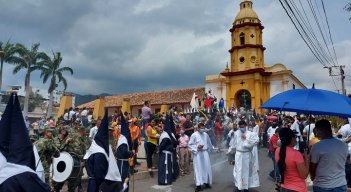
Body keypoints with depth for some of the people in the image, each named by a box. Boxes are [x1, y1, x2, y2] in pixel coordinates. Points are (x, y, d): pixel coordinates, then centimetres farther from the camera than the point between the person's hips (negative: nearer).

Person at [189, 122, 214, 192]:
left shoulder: (205, 134, 6)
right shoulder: (194, 135, -9)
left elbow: (209, 143, 22)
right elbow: (190, 144, -7)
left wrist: (211, 148, 30)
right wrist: (197, 147, -17)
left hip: (205, 153, 5)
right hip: (198, 154, -5)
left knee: (207, 168, 9)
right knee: (198, 169, -2)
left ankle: (206, 182, 26)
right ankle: (198, 185, 3)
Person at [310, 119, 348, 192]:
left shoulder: (317, 146, -19)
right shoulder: (343, 145, -1)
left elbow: (312, 167, -9)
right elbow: (341, 165, 12)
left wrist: (313, 177, 11)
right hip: (341, 185, 5)